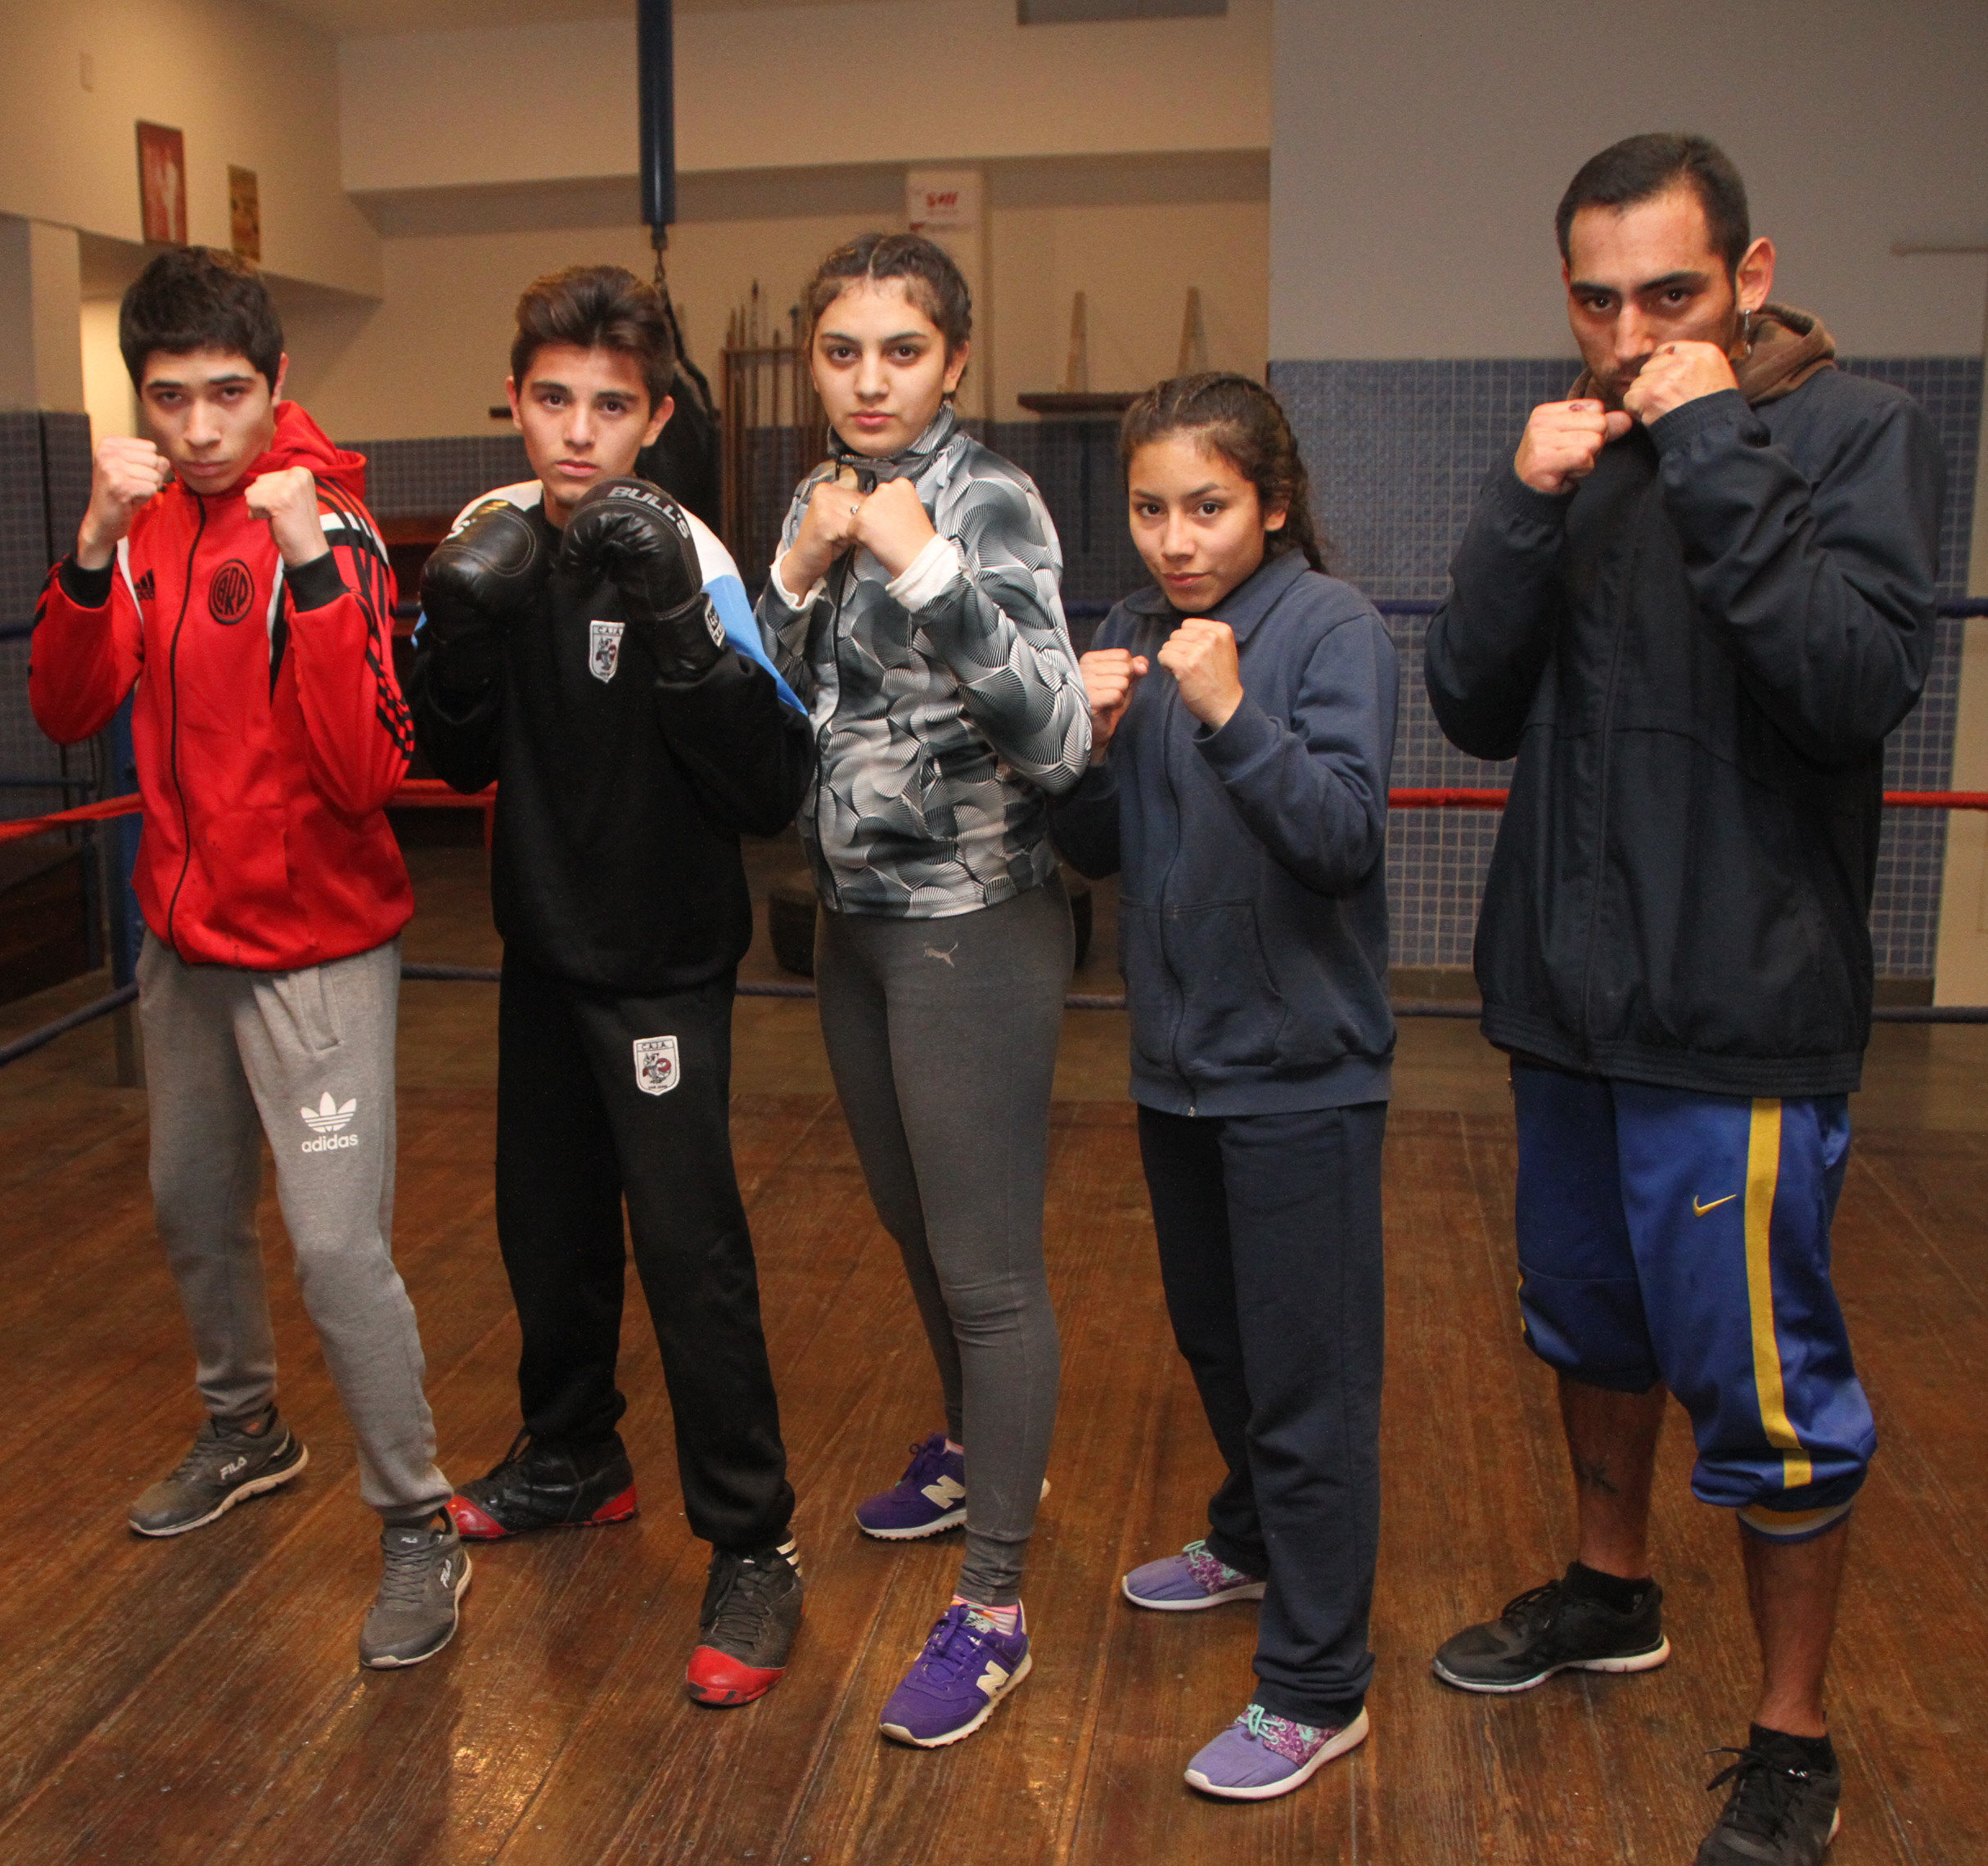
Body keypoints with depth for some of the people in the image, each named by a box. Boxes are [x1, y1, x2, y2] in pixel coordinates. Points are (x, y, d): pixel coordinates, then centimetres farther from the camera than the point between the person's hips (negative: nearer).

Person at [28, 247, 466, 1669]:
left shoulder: (330, 527, -16)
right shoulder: (150, 523, 4)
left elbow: (372, 769, -26)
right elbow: (67, 714, -5)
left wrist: (311, 554, -34)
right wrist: (94, 542, -19)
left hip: (315, 947, -7)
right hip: (185, 934, 7)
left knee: (337, 1245, -10)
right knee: (195, 1211, 21)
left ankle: (420, 1526, 8)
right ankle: (247, 1432, 45)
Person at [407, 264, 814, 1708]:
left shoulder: (683, 559, -17)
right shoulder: (496, 536, 0)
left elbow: (774, 789, -24)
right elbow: (459, 762, 5)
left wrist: (675, 627, -34)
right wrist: (461, 631, -13)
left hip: (663, 966, -6)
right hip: (544, 947, 6)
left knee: (689, 1246, -6)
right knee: (547, 1222, 19)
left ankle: (753, 1548, 9)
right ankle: (575, 1457, 42)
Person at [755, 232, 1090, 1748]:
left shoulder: (990, 501, -13)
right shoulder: (822, 498, 8)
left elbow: (1058, 738, -24)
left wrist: (927, 570, -32)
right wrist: (801, 573, -8)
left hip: (973, 927, -8)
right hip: (856, 914, 8)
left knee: (987, 1266, -1)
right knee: (914, 1222, 21)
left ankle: (994, 1609, 12)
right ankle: (983, 1453, 45)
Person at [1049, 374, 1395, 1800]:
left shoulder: (1333, 628, -13)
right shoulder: (1136, 635, 4)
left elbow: (1346, 839, -23)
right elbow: (1097, 852, 5)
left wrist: (1233, 715, -35)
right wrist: (1092, 743, -13)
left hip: (1300, 1068, -7)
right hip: (1178, 1057, 7)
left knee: (1309, 1378, 1)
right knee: (1216, 1343, 24)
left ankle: (1319, 1689, 14)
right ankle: (1255, 1542, 47)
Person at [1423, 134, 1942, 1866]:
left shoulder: (1858, 433, -7)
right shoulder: (1582, 444, 8)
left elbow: (1857, 688, -23)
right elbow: (1474, 708, 1)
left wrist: (1717, 455, -21)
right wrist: (1524, 511, -13)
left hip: (1743, 1009, -6)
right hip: (1571, 990, 6)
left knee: (1761, 1382, 1)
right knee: (1591, 1317, 21)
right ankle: (1612, 1589, 44)